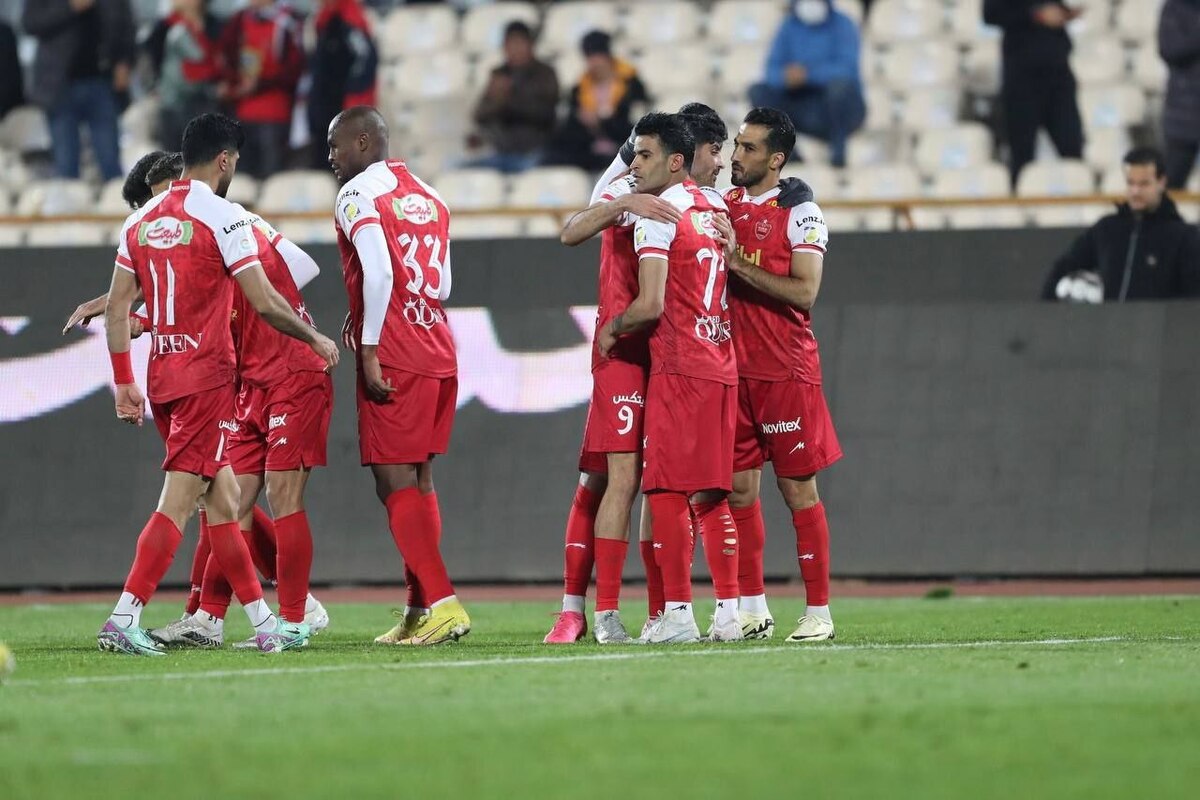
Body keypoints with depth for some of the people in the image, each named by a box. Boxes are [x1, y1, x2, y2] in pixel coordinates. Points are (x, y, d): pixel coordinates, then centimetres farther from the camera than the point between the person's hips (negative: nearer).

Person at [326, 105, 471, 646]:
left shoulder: (360, 195, -7)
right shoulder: (427, 196, 18)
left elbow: (378, 274, -20)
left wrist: (369, 351, -17)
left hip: (394, 358, -8)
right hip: (439, 353, 8)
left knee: (396, 485, -6)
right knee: (418, 481, 14)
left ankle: (441, 602, -14)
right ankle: (420, 610, 14)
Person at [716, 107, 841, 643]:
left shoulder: (799, 213, -6)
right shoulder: (721, 205, 12)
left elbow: (804, 292, -15)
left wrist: (738, 264, -18)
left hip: (787, 371, -5)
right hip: (734, 368, 5)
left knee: (798, 488, -3)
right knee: (740, 488, 5)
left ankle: (819, 612, 0)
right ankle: (752, 610, 11)